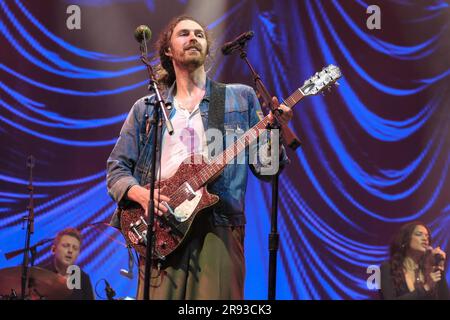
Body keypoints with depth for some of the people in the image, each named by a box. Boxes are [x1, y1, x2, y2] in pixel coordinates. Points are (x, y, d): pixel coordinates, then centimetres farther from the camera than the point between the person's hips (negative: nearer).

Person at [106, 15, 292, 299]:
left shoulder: (241, 98, 12)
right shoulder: (145, 108, 15)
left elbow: (263, 167, 8)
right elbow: (116, 169, 14)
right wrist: (140, 193, -7)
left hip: (219, 229, -1)